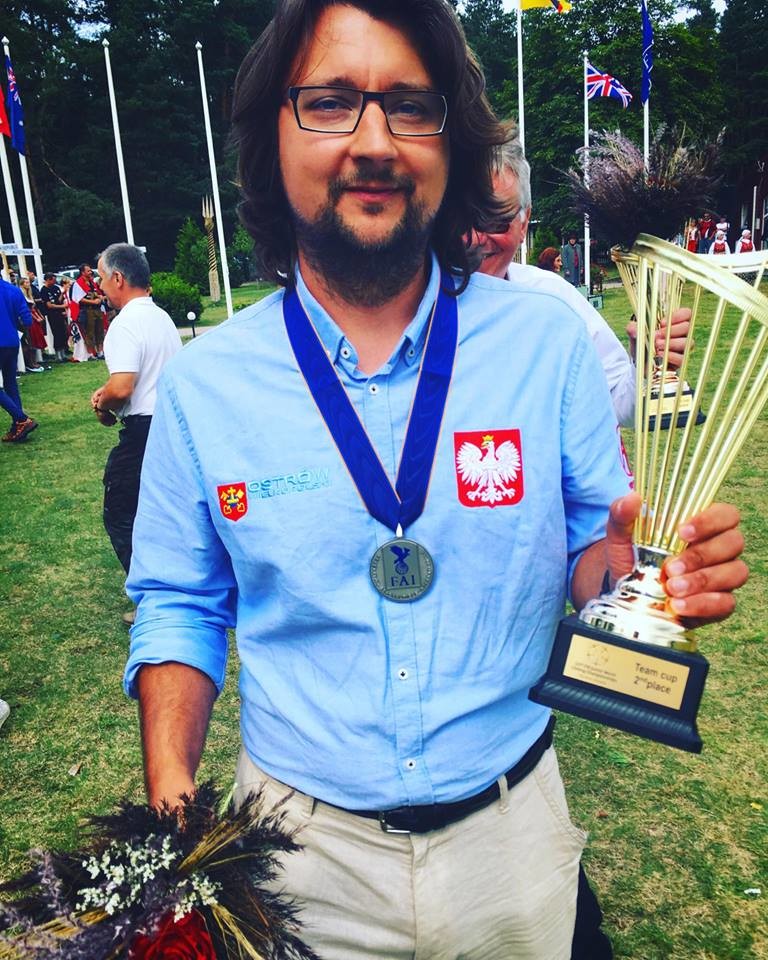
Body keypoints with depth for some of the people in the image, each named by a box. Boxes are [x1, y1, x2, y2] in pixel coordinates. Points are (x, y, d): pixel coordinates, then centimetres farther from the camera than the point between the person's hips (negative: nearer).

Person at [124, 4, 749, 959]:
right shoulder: (202, 383, -9)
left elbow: (588, 546, -1)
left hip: (509, 830, 1)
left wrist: (630, 558, -24)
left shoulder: (547, 340, -9)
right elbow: (178, 606, -1)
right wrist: (171, 804, -12)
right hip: (302, 842, 0)